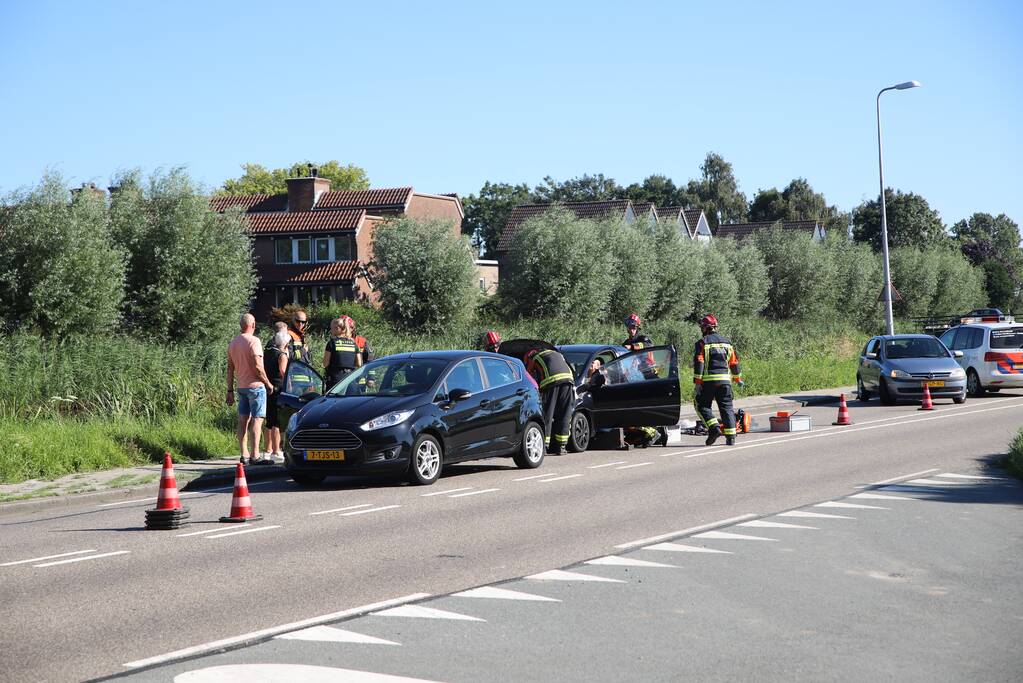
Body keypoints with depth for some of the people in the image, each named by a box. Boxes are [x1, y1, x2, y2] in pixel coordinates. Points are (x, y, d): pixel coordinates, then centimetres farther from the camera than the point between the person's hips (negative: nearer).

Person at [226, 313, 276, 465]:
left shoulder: (233, 343, 10)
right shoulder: (253, 341, -12)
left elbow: (230, 368, 12)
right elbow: (257, 366, -18)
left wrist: (230, 390, 15)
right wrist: (268, 383, -7)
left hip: (241, 387, 7)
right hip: (255, 386, -7)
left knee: (243, 420, 9)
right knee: (257, 420, -5)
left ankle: (244, 455, 8)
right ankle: (255, 455, -10)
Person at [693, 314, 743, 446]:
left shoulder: (702, 343, -2)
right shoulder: (726, 342, 14)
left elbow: (698, 363, -10)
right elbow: (734, 363, 18)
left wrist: (697, 382, -9)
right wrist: (738, 379, 31)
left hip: (708, 380, -4)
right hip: (725, 380, 4)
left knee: (702, 405, 7)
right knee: (726, 407, 6)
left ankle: (714, 427, -13)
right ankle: (731, 436, 0)